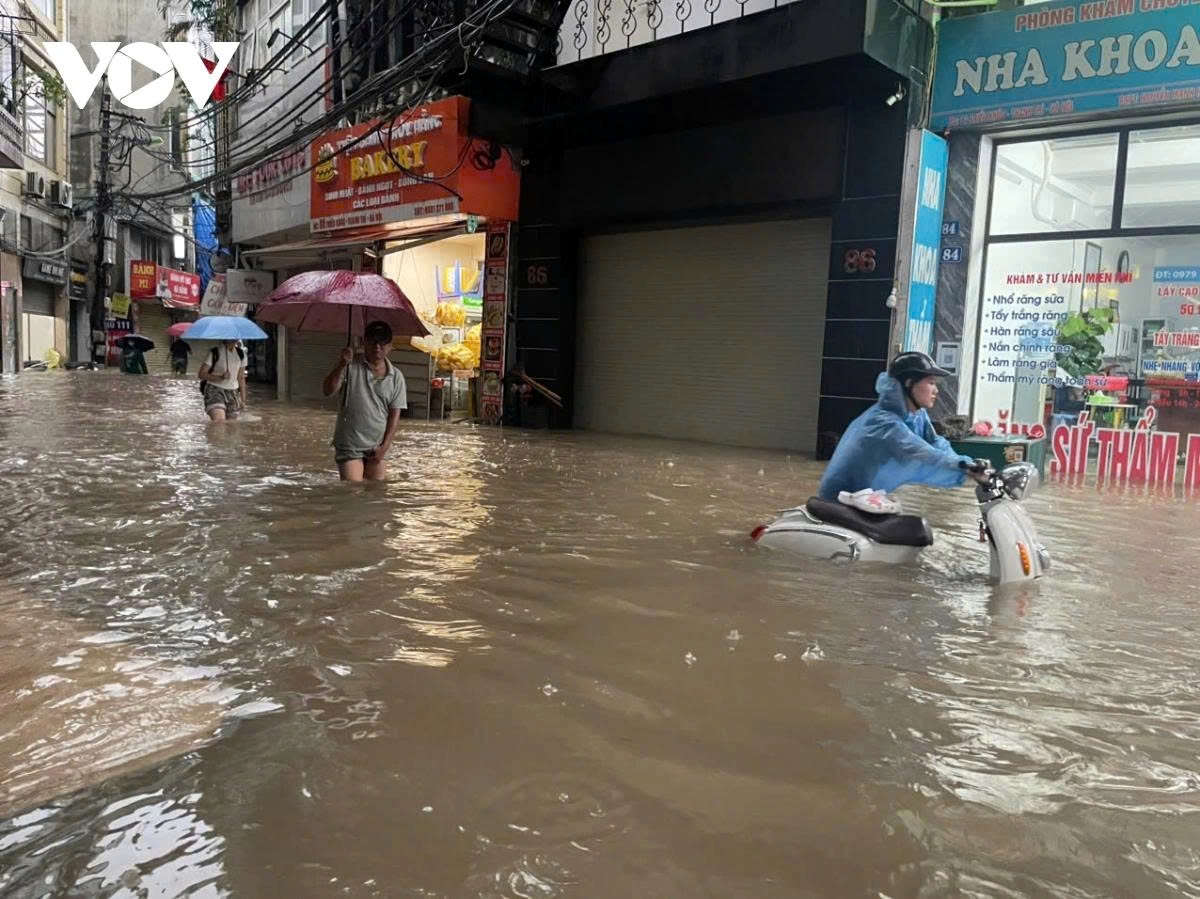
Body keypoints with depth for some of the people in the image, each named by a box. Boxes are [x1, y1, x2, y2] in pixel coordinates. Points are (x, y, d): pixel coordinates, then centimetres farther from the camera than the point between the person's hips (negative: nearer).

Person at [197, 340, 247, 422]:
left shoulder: (241, 355, 8)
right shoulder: (215, 353, -6)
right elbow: (201, 374, -7)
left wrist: (243, 400, 12)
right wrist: (220, 377, -22)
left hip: (233, 393, 5)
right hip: (214, 390, -5)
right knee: (220, 422, -25)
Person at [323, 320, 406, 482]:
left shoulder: (396, 376, 0)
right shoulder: (350, 366, -5)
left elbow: (394, 414, 0)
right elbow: (328, 391, -16)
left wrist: (385, 446, -5)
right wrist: (341, 365, -28)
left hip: (377, 447, 3)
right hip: (349, 445, -3)